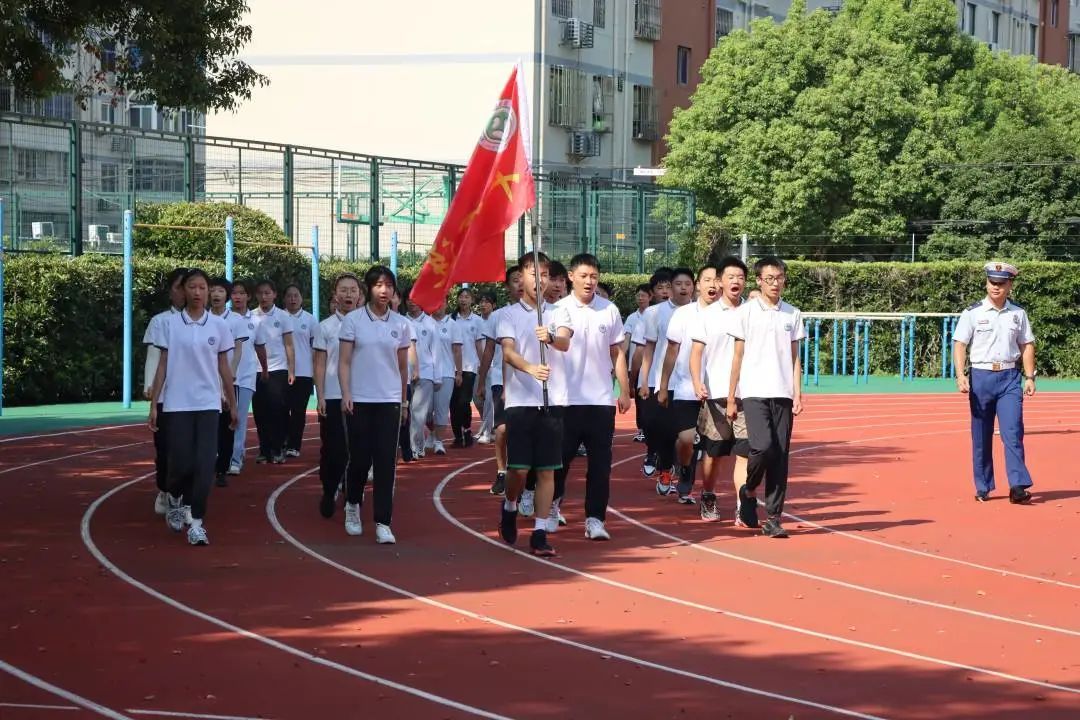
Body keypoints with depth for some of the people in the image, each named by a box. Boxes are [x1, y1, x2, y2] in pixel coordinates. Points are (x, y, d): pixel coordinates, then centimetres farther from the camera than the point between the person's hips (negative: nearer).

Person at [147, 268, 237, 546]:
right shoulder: (169, 324, 1)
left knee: (205, 465, -9)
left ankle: (196, 523, -4)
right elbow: (163, 365, 2)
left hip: (208, 404, 1)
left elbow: (224, 367, 10)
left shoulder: (219, 325, 4)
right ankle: (175, 500, 30)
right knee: (181, 463, -2)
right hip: (177, 404, -1)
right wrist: (153, 404, -1)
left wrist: (232, 404, 13)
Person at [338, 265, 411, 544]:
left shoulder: (400, 324, 6)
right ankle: (352, 505, 30)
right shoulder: (353, 320, -1)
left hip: (389, 401, 2)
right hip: (359, 400, -2)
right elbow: (344, 362, -3)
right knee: (360, 457, 2)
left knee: (386, 461, -4)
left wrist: (404, 401, 17)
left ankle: (383, 523, -2)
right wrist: (345, 393, -14)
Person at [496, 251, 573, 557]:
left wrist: (550, 337, -36)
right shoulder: (509, 315, 5)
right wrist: (530, 368, -33)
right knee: (518, 469, -5)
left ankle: (540, 534, 6)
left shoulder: (558, 313, 8)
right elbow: (508, 351, -11)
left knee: (547, 471, 1)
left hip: (552, 402, 1)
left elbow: (565, 343, -12)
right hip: (520, 401, -1)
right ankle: (510, 508, 26)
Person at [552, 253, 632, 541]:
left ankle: (595, 519, 3)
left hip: (602, 399, 1)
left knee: (600, 462, -1)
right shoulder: (558, 310, -1)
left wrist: (624, 391, 8)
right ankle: (553, 504, 28)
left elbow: (617, 353, 11)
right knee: (561, 457, 6)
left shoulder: (610, 311, 5)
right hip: (567, 398, -1)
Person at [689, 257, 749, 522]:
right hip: (715, 393, 0)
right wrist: (697, 382, -14)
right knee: (713, 452, 8)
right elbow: (696, 353, 1)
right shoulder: (708, 315, 4)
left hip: (746, 393, 0)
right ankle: (708, 499, 27)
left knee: (744, 451, -9)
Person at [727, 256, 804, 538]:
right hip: (754, 393, -3)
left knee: (780, 456, -1)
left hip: (783, 395, 3)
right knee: (763, 447, -19)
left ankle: (773, 518, 5)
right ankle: (748, 491, 9)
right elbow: (737, 357, 5)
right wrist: (730, 398, 3)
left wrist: (797, 394, 3)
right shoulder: (746, 312, 2)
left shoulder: (793, 314, 10)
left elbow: (794, 358, 13)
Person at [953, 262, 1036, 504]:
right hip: (981, 377, -1)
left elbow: (1027, 345, 13)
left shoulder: (1018, 314, 9)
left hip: (1009, 377, 1)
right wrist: (961, 375, -15)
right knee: (981, 436, 5)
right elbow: (960, 344, -3)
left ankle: (1017, 486, -16)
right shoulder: (973, 313, 1)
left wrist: (1030, 377, 5)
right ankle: (983, 487, 14)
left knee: (1013, 432, -11)